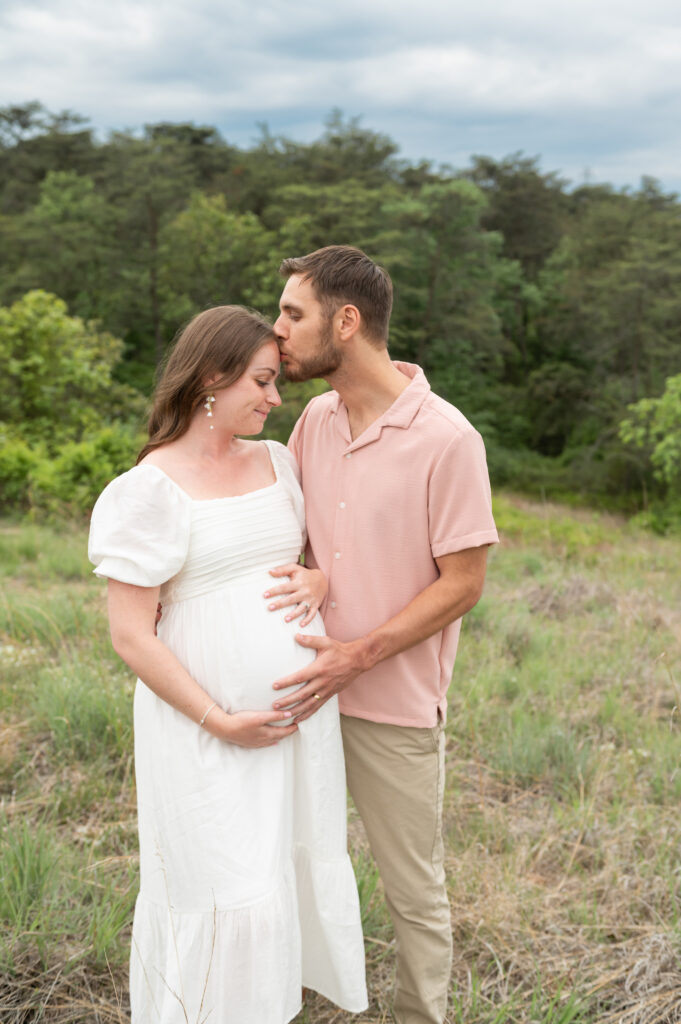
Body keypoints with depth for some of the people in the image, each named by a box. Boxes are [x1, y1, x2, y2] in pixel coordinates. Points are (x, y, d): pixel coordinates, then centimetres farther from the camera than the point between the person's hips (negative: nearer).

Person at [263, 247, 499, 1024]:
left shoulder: (445, 439, -17)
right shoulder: (314, 421, 2)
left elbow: (462, 583, -14)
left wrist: (358, 656, -20)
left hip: (395, 704, -6)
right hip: (308, 687, 6)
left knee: (414, 887, 11)